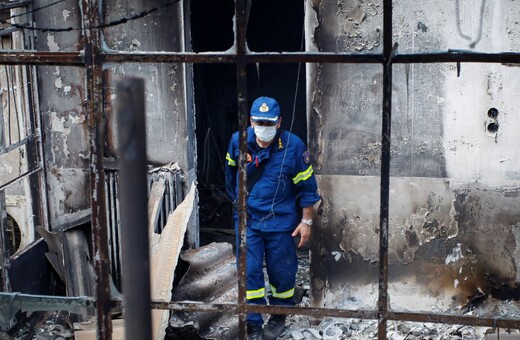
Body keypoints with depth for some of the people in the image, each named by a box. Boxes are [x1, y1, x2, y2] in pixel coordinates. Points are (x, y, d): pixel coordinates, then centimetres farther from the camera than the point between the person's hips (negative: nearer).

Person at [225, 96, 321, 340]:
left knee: (281, 271, 10)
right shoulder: (238, 141, -7)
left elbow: (306, 185, -6)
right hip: (248, 219, 2)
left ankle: (279, 316, 34)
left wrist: (306, 221, -5)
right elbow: (231, 173, 13)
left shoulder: (293, 146, -14)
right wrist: (235, 200, 24)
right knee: (249, 271, -2)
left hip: (281, 220, -1)